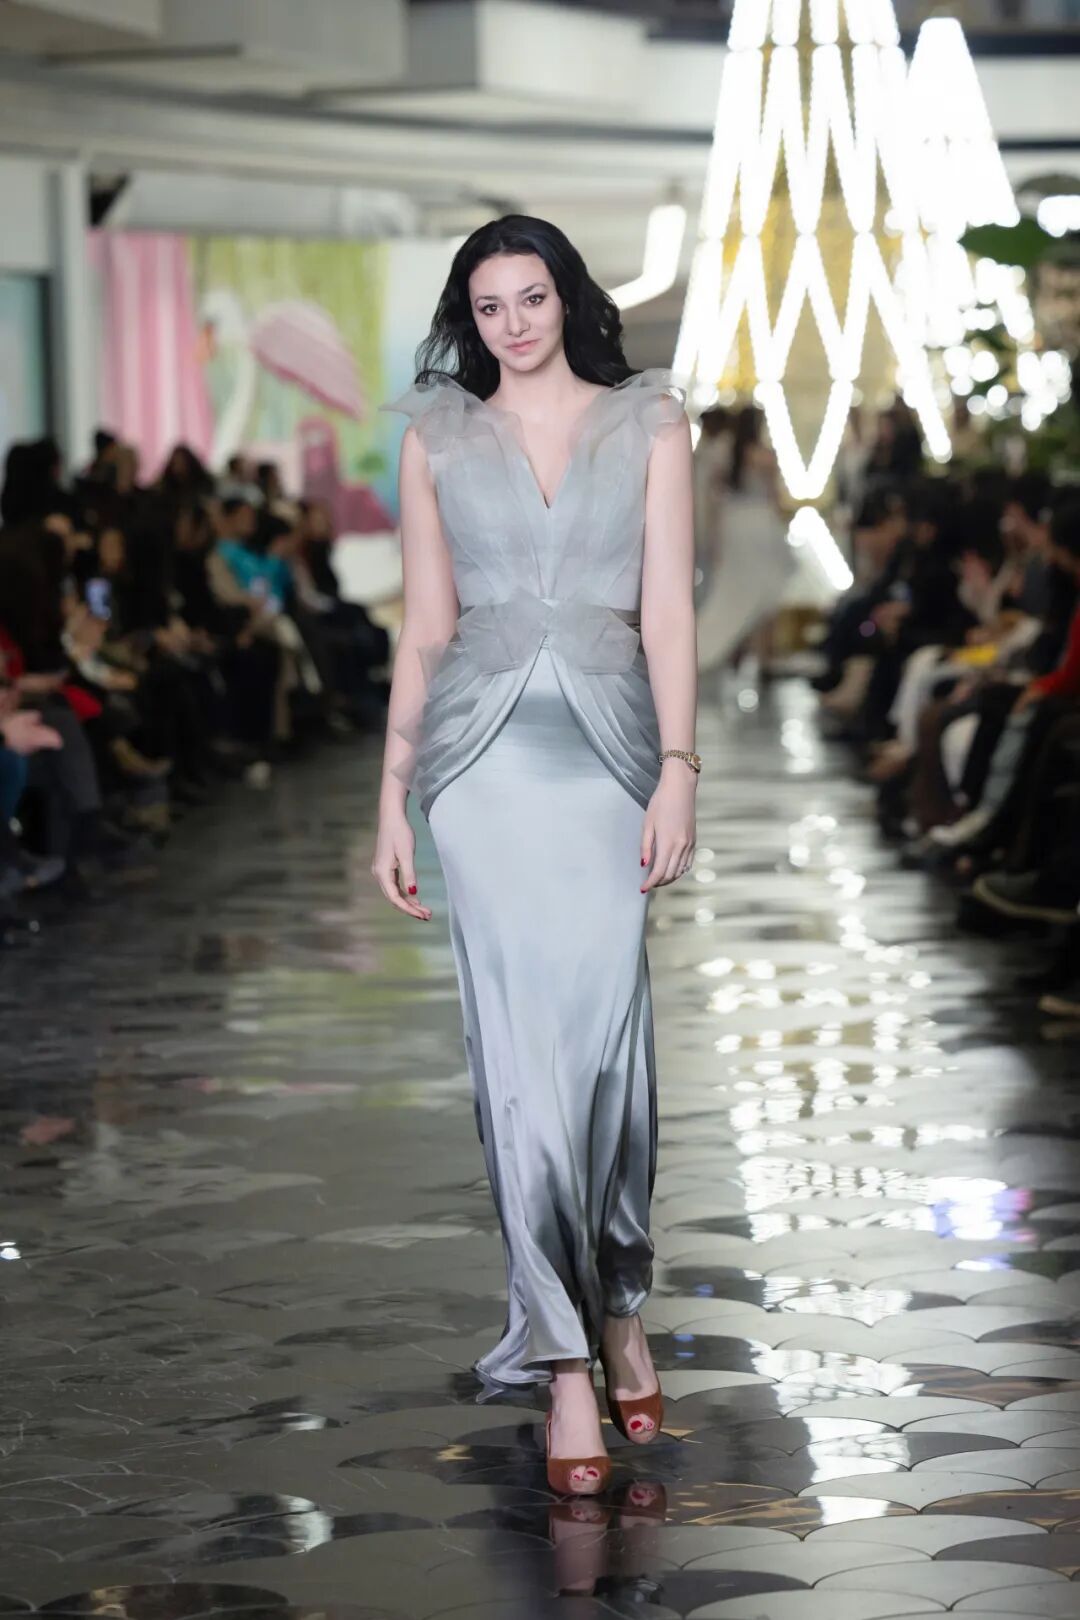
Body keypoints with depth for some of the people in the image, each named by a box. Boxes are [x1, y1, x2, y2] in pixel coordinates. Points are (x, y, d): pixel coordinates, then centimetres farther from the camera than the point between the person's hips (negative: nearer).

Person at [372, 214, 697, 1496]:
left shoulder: (647, 422, 8)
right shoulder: (437, 438, 11)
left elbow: (666, 608, 2)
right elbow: (423, 629, 11)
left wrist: (678, 770, -7)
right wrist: (392, 801, 7)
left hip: (608, 748, 0)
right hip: (485, 753, 0)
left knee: (604, 1034, -4)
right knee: (522, 1048, -5)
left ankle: (616, 1305, 20)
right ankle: (567, 1362, -2)